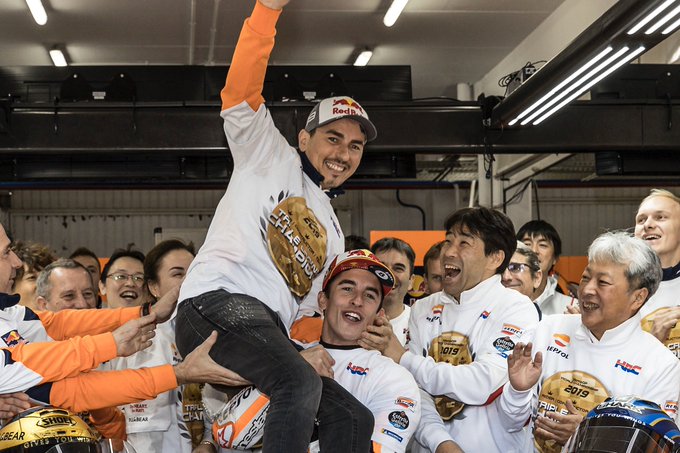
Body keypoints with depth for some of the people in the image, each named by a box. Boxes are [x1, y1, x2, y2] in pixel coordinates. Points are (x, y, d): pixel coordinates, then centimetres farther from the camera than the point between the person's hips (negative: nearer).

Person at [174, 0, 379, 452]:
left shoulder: (332, 233, 30)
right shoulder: (270, 156, 12)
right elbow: (240, 93, -5)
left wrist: (307, 352, 4)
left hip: (270, 335, 8)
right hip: (218, 302, -8)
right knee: (299, 382, -31)